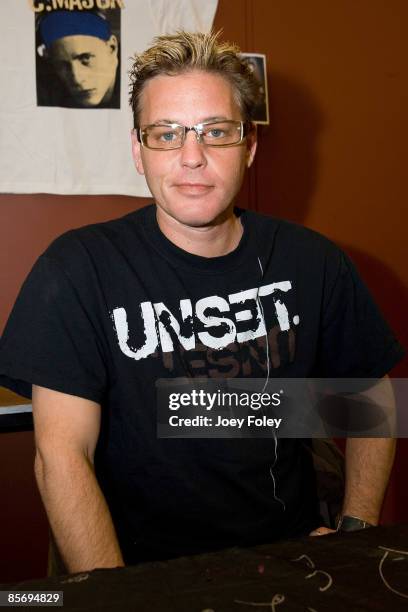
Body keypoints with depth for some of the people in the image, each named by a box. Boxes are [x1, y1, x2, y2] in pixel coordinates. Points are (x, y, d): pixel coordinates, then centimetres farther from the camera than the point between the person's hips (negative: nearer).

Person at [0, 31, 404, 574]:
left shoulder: (314, 263, 0)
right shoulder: (79, 269, -9)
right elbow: (62, 455, -12)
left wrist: (357, 529, 0)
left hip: (290, 553, 3)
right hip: (145, 566, -2)